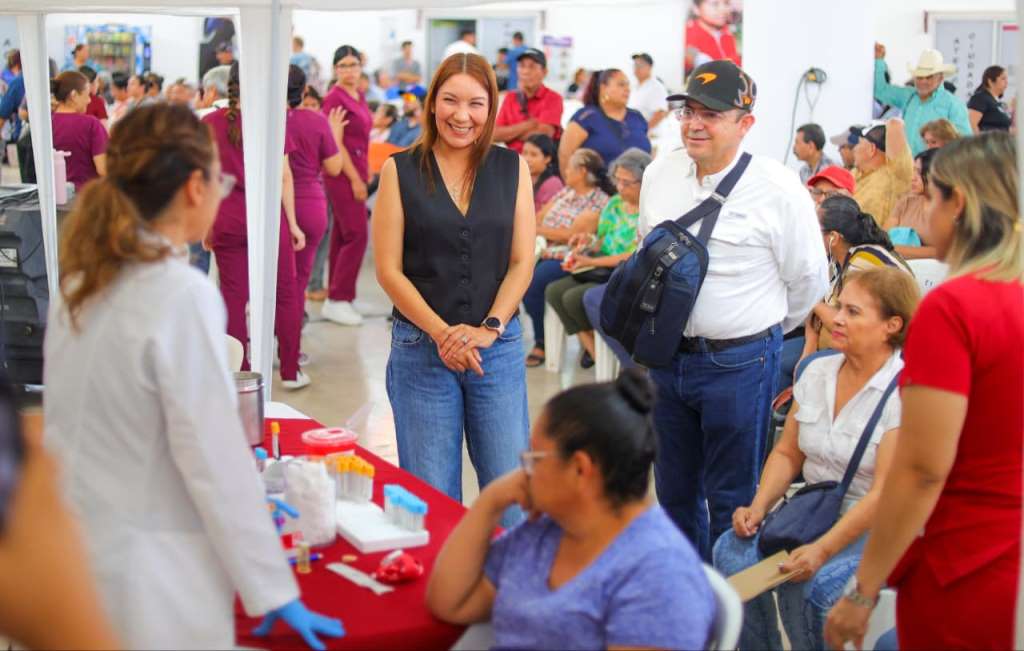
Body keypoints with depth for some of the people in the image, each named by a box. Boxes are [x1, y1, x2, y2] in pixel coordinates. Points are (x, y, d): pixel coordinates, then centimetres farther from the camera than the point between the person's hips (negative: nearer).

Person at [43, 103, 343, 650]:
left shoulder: (81, 281, 3)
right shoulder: (183, 295, -20)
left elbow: (106, 429, 10)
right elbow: (218, 462, -20)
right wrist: (273, 589, -12)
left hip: (76, 552, 8)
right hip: (149, 576, -7)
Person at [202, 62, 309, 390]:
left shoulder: (210, 123, 2)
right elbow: (284, 177, -4)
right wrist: (292, 223, 1)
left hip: (226, 220, 2)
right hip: (268, 216, -2)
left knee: (233, 295, 7)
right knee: (284, 295, 9)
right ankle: (290, 371, 14)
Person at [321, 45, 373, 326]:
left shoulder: (359, 97, 14)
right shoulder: (334, 98, -11)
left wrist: (366, 171, 16)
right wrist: (355, 179, -17)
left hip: (356, 170, 9)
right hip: (343, 173, -9)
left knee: (342, 234, 11)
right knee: (357, 235, -10)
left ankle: (336, 299, 18)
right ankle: (338, 300, -3)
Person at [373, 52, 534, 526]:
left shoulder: (512, 168, 6)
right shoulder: (401, 171, 1)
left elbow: (522, 261, 3)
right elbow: (389, 270, -2)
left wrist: (488, 329, -10)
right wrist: (442, 332, -12)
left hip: (499, 347, 1)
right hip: (421, 349, -1)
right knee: (431, 501, 5)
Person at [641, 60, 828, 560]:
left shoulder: (779, 191, -14)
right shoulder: (659, 174, 3)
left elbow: (809, 281, -5)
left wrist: (761, 333, 7)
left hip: (738, 364, -6)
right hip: (667, 357, 6)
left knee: (732, 502, 6)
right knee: (675, 493, 18)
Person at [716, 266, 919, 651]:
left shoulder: (904, 393, -15)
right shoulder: (817, 372, 6)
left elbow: (885, 494, -20)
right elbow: (787, 453, 12)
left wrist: (823, 549, -27)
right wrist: (759, 506, -5)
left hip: (873, 528, -6)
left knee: (809, 584, -31)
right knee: (732, 553, -18)